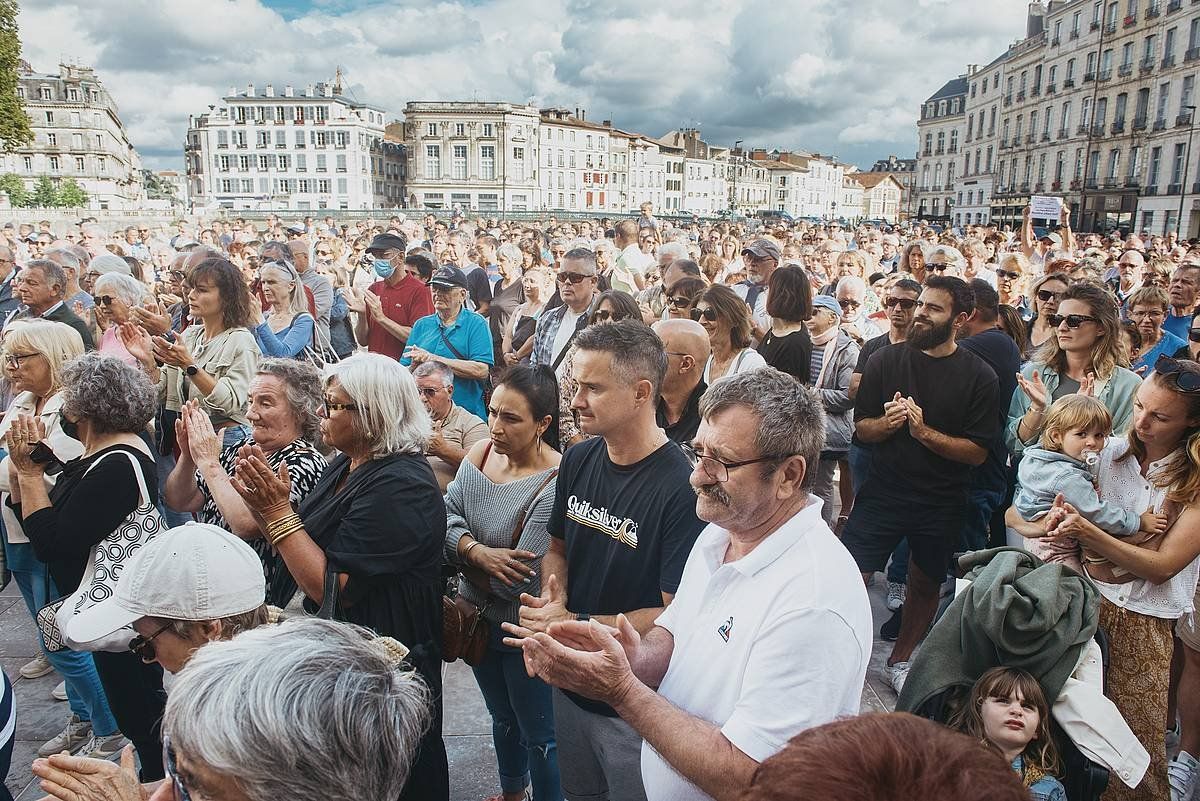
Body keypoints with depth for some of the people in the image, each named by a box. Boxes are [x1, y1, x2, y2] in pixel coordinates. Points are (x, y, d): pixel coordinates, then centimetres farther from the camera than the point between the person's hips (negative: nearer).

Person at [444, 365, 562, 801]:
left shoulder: (554, 486, -29)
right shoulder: (481, 452, -7)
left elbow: (521, 580, -29)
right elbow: (447, 517, -8)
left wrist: (463, 557, -14)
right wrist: (478, 552, -27)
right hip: (479, 620, 8)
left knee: (539, 735, 13)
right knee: (502, 717, 30)